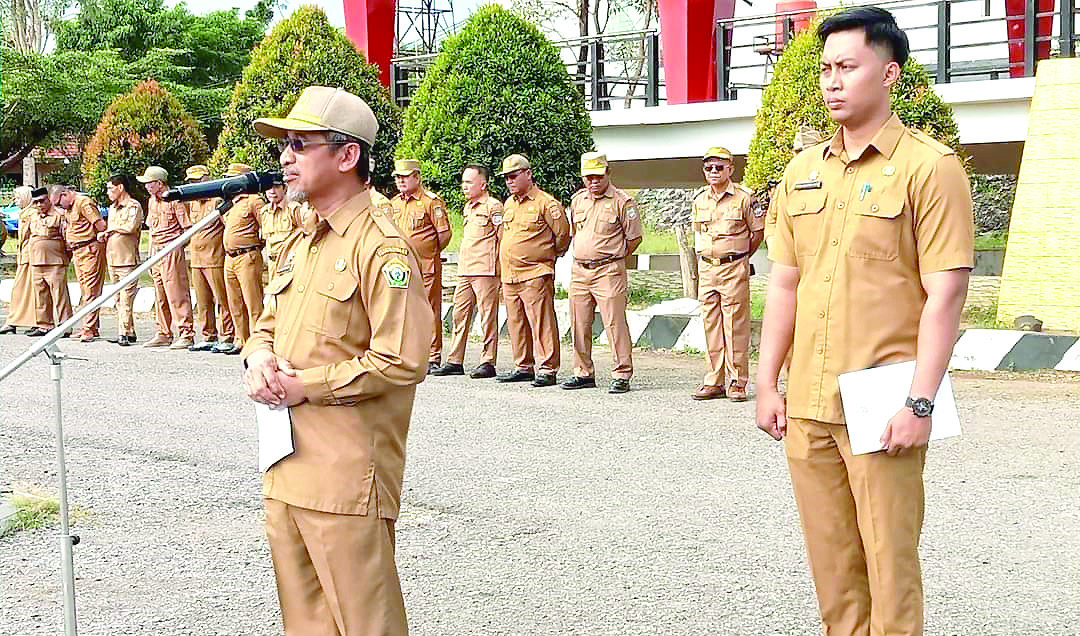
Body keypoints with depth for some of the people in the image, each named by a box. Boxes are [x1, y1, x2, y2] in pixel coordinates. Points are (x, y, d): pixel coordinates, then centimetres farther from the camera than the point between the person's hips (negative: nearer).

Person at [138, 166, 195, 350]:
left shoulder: (175, 200, -9)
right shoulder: (152, 202, 16)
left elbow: (188, 229, -9)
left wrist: (177, 245, -12)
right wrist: (151, 254, 18)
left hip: (172, 250, -8)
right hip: (156, 250, 8)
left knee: (176, 294, -9)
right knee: (159, 296, 11)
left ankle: (186, 334, -7)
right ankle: (164, 334, 18)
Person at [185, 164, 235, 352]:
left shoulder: (217, 200, -8)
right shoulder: (192, 203, 16)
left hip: (215, 259, -8)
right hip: (196, 259, 8)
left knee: (222, 300, -6)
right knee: (203, 302, 11)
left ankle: (227, 338, -4)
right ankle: (209, 338, 17)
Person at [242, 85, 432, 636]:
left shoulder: (382, 248, -14)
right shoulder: (298, 244, 15)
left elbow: (401, 363, -20)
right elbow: (268, 324, 25)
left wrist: (308, 386, -15)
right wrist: (259, 358, 1)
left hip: (346, 476, -9)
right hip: (287, 468, 9)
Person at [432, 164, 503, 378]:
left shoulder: (493, 206, -7)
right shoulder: (467, 207, 19)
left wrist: (495, 262, -9)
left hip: (485, 270, -9)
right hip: (465, 271, 9)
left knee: (487, 316, -4)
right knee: (460, 313, 8)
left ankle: (488, 362, 0)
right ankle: (455, 362, 13)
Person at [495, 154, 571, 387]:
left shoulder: (545, 203, -8)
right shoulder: (508, 204, 16)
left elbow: (563, 232, -4)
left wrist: (551, 254, 8)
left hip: (535, 274, -8)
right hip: (509, 276, 8)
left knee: (541, 323, -8)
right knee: (516, 324, 11)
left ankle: (547, 370, -5)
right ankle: (523, 368, 20)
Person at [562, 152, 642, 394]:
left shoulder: (622, 201, -6)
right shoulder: (578, 200, 13)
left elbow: (634, 237, -2)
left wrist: (613, 258, 5)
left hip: (608, 272, -6)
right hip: (579, 271, 6)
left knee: (615, 324, -8)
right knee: (579, 325, 9)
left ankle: (622, 375, -2)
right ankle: (583, 373, 19)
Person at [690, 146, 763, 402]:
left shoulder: (742, 199, -3)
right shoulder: (699, 200, 11)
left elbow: (758, 232, 4)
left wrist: (739, 256, 6)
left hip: (734, 268, -5)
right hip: (706, 268, 5)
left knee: (736, 325, -4)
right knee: (711, 325, 6)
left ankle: (737, 382, 2)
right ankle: (714, 382, 12)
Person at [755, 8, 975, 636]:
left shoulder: (929, 166, -6)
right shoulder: (803, 171, 12)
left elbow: (945, 293, -11)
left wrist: (919, 402, -16)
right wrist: (768, 383, 10)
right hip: (807, 405, 6)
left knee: (890, 563, -1)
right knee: (832, 563, 13)